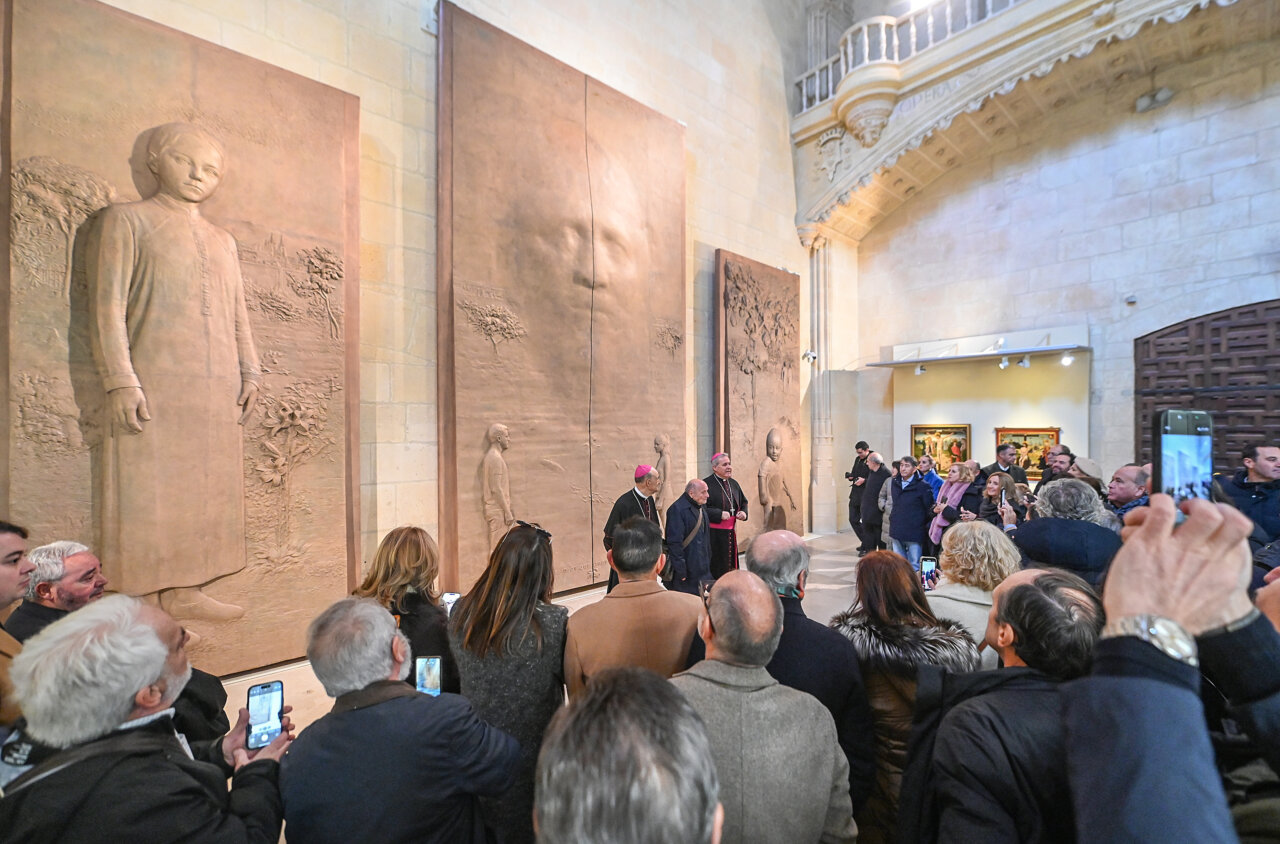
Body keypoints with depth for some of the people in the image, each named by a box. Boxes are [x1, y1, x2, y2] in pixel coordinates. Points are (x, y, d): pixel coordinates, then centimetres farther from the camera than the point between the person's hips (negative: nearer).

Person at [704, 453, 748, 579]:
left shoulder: (733, 483, 11)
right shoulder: (707, 484, -12)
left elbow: (743, 502, 21)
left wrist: (743, 512, 0)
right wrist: (719, 514, -23)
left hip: (731, 532, 7)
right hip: (714, 534, -7)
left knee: (731, 566, 12)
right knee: (716, 569, -1)